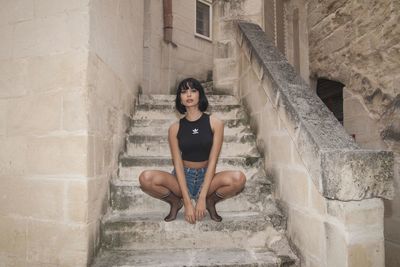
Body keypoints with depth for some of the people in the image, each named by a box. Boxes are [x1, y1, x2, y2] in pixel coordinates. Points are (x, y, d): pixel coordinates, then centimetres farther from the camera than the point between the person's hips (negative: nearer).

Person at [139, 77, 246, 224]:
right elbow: (178, 164, -8)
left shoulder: (215, 123, -6)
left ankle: (210, 202, 0)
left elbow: (212, 161, -10)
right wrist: (188, 203, -16)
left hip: (206, 177, 0)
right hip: (183, 177, 1)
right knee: (145, 178, -27)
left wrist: (202, 198, -17)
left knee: (238, 178, -30)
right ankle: (176, 202, 2)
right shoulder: (175, 128, -3)